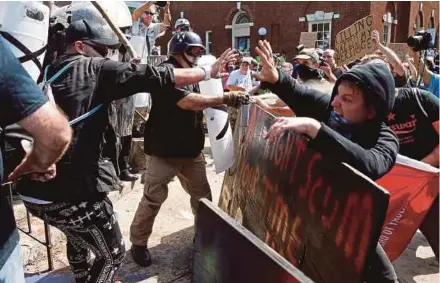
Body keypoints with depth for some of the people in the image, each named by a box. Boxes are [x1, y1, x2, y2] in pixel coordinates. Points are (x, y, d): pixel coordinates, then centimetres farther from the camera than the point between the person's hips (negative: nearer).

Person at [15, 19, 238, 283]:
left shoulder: (49, 73, 13)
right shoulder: (95, 69, -6)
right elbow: (154, 77, -10)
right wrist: (208, 72, -2)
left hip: (34, 190, 9)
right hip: (73, 191, -8)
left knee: (79, 237, 34)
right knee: (112, 254, 13)